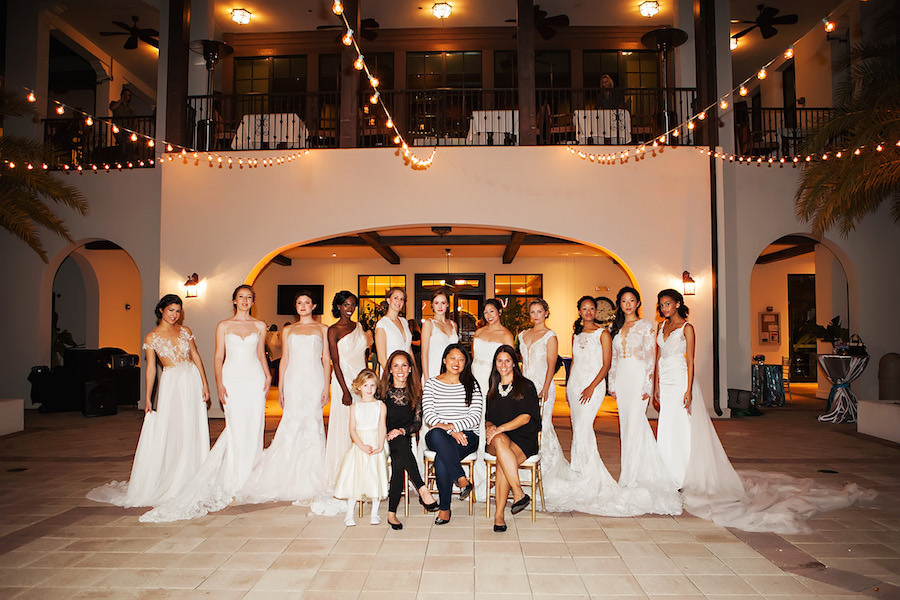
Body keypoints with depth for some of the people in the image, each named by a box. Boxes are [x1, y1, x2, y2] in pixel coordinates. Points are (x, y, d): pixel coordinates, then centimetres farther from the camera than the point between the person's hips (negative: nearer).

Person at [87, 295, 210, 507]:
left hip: (193, 380, 3)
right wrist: (148, 398, -2)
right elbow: (150, 368, 1)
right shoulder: (151, 337, 2)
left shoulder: (185, 331, 9)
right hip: (171, 383, -3)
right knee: (167, 431, -3)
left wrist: (205, 384, 2)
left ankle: (190, 479, 15)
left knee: (193, 430, 5)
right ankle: (167, 480, 6)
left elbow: (196, 357, 9)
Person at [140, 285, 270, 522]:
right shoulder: (223, 326, 7)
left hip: (254, 378, 2)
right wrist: (219, 383, -5)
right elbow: (218, 357, 5)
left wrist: (267, 376, 0)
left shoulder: (260, 326, 11)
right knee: (236, 428, -7)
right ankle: (235, 481, 7)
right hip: (233, 378, -1)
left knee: (253, 429, -1)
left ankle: (250, 479, 12)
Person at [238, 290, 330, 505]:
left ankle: (310, 483, 3)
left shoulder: (322, 329, 10)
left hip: (314, 381, -1)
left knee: (312, 425, -5)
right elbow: (284, 360, 13)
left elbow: (326, 360, 7)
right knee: (292, 425, -5)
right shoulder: (288, 330, 15)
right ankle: (293, 481, 3)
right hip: (293, 382, 1)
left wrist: (326, 387, -2)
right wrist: (280, 388, 8)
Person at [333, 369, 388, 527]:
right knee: (353, 477, -5)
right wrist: (362, 446, -14)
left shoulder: (381, 406, 5)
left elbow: (381, 428, -2)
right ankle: (349, 513, 4)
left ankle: (374, 513, 6)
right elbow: (352, 429, 1)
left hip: (375, 445, -1)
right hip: (358, 446, 1)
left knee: (375, 477, -7)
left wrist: (379, 447, -16)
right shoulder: (355, 407, 8)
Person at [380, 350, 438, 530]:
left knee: (399, 462, -31)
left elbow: (417, 423, 5)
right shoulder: (383, 391, 6)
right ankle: (423, 490, -36)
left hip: (404, 439, 1)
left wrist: (401, 431, -13)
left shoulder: (415, 393, 9)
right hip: (385, 440, -1)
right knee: (402, 444, -34)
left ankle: (392, 513, -23)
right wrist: (388, 434, -11)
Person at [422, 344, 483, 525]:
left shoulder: (472, 385, 9)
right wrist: (451, 432, -17)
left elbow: (475, 417, 0)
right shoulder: (431, 384, 9)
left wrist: (451, 425, -17)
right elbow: (428, 415, -2)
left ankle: (444, 508, -19)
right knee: (436, 434, -38)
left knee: (441, 459, -32)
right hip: (439, 437, 1)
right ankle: (462, 479, -35)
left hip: (467, 435, -1)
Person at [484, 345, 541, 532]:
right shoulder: (492, 389, 22)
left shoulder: (526, 386, 7)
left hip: (523, 441, -3)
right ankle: (519, 494, -39)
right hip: (497, 437, 3)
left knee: (502, 462, -36)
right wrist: (490, 427, -4)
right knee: (499, 441, -37)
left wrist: (500, 428, -17)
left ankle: (499, 514, -31)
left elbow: (526, 417, -5)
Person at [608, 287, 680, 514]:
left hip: (638, 376, -6)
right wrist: (612, 384, 11)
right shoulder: (615, 328, 14)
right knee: (626, 424, 6)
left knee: (635, 423, -8)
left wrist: (647, 385, -11)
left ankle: (630, 477, -1)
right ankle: (645, 471, 17)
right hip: (621, 378, 6)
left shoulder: (646, 326, -1)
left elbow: (650, 358, -5)